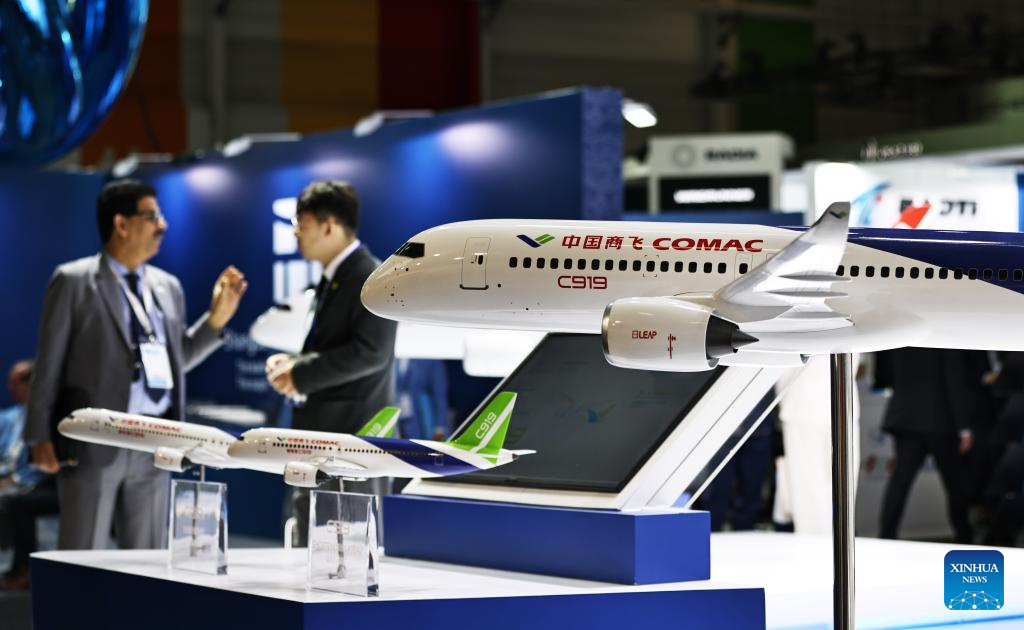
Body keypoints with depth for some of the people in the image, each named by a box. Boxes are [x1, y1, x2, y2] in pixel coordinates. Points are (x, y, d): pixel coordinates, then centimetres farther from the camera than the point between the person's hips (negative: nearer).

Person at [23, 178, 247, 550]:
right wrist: (40, 437, -7)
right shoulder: (74, 281, -1)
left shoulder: (168, 286, 14)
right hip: (94, 441, -5)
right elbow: (49, 364, -3)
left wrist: (217, 317, 8)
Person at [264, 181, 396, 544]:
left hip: (352, 434, -10)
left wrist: (301, 375, -17)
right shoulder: (332, 280, 17)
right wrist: (291, 363, 3)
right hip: (321, 438, 10)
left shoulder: (372, 279, -13)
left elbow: (371, 351, -22)